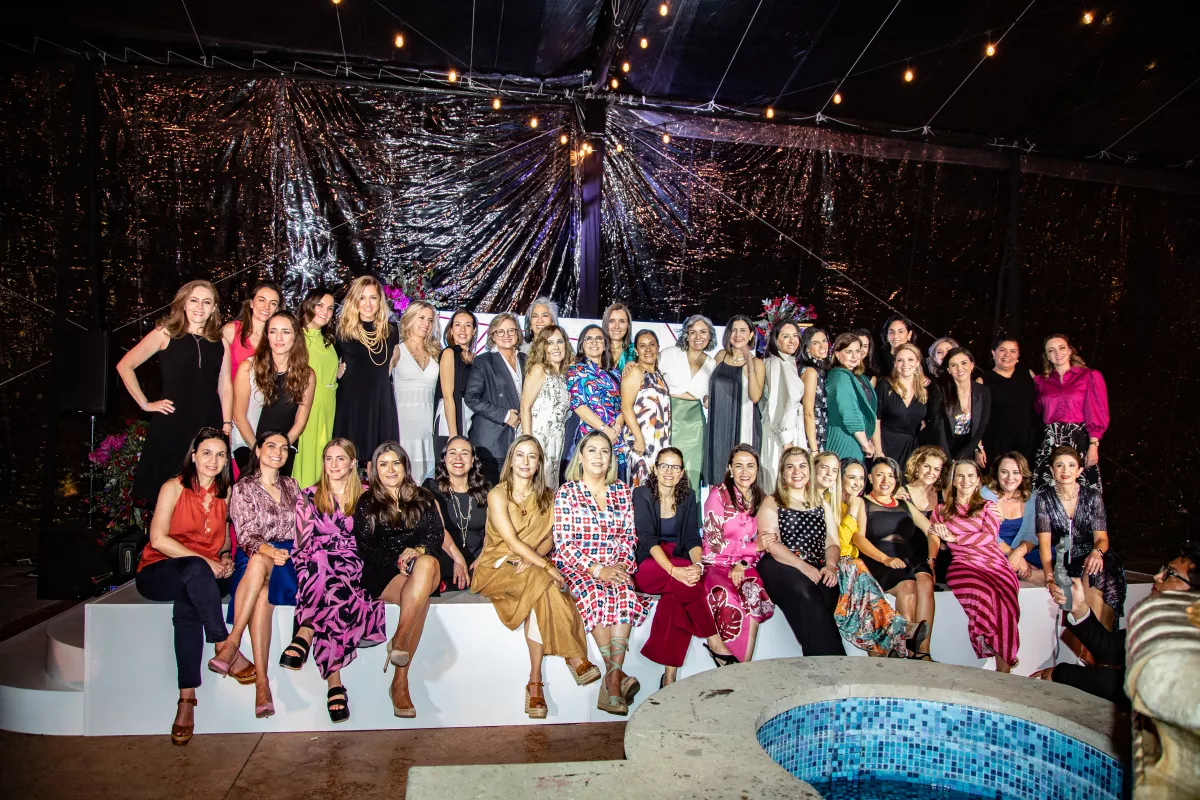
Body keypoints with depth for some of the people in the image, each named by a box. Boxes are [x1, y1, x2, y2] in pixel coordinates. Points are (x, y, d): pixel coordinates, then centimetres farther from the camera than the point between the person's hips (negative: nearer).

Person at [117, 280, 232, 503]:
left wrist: (226, 427, -1)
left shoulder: (220, 343, 10)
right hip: (171, 425, -2)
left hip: (209, 424, 2)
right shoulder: (165, 334, 3)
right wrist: (145, 404, -1)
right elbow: (124, 365, 3)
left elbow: (225, 387, 8)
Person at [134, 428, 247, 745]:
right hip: (158, 572, -3)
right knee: (195, 570, -38)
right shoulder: (174, 487, -3)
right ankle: (228, 652, -33)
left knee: (187, 605, -33)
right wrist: (204, 561, -18)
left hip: (199, 577, 3)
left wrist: (225, 557, -2)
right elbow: (158, 539, -11)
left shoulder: (224, 493, 11)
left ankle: (187, 698, -35)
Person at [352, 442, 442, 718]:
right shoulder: (366, 503, 14)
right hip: (381, 575, -2)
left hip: (421, 568, 2)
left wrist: (417, 551, -14)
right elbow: (364, 548, 5)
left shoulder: (422, 498, 19)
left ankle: (399, 639, -36)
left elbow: (436, 535, 8)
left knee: (428, 563, -35)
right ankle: (400, 682, -30)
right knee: (419, 598, -33)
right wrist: (398, 562, -11)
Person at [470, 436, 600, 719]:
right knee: (542, 583, -34)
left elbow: (549, 538, 6)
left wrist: (531, 560, -15)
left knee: (541, 591, -32)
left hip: (534, 566, 3)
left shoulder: (546, 497, 10)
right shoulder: (498, 495, -6)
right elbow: (512, 541, -15)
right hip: (497, 567, -3)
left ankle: (535, 683, -29)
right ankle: (575, 657, -25)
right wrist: (547, 567, -24)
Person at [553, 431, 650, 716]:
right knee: (595, 595, -34)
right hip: (577, 567, -2)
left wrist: (621, 564, -8)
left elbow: (630, 536, 11)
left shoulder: (621, 491, 13)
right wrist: (596, 569, -15)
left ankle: (612, 680, -31)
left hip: (615, 567, 2)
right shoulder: (567, 492, 2)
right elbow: (564, 544, -4)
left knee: (624, 594, -31)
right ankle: (618, 676, -24)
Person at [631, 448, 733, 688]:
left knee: (676, 597, -32)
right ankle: (715, 643, -17)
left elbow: (692, 538, -1)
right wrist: (673, 570, -33)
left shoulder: (688, 497, 8)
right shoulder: (642, 494, -5)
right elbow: (648, 538, -17)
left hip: (679, 563, 3)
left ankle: (669, 676, -29)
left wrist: (697, 564, -24)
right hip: (648, 567, -3)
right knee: (685, 583, -34)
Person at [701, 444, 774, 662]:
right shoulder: (719, 494, -5)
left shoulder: (760, 500, 11)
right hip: (716, 564, -4)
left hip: (744, 566, 4)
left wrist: (742, 565, -9)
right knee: (730, 600, -33)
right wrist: (753, 546, -13)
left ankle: (744, 664, -22)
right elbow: (715, 543, -10)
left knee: (755, 595, -29)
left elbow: (760, 544, 10)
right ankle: (732, 665, -14)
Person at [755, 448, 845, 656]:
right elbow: (770, 544, -2)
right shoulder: (771, 503, 12)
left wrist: (831, 565, -5)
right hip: (780, 567, -3)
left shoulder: (821, 505, 26)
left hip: (818, 569, 3)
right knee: (805, 594, -35)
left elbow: (832, 543, 18)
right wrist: (802, 565, -16)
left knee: (826, 592, -32)